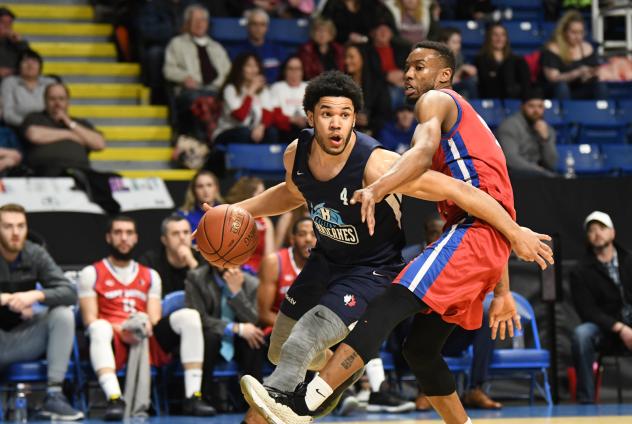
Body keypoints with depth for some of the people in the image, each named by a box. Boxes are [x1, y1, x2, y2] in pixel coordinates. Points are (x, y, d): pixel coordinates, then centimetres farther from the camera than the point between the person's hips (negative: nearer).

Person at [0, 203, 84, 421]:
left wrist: (36, 295, -31)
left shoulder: (35, 254, -3)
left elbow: (69, 292, -12)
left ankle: (54, 395, -20)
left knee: (63, 314, -20)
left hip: (24, 337, 3)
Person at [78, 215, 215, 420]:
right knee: (100, 327, -38)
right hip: (113, 342, -3)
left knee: (189, 316, -20)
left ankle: (193, 397, -27)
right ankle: (114, 398, -54)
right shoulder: (92, 273, 11)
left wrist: (147, 327, -14)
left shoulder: (150, 276, 22)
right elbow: (90, 320, 0)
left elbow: (155, 320, 12)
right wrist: (120, 330, -20)